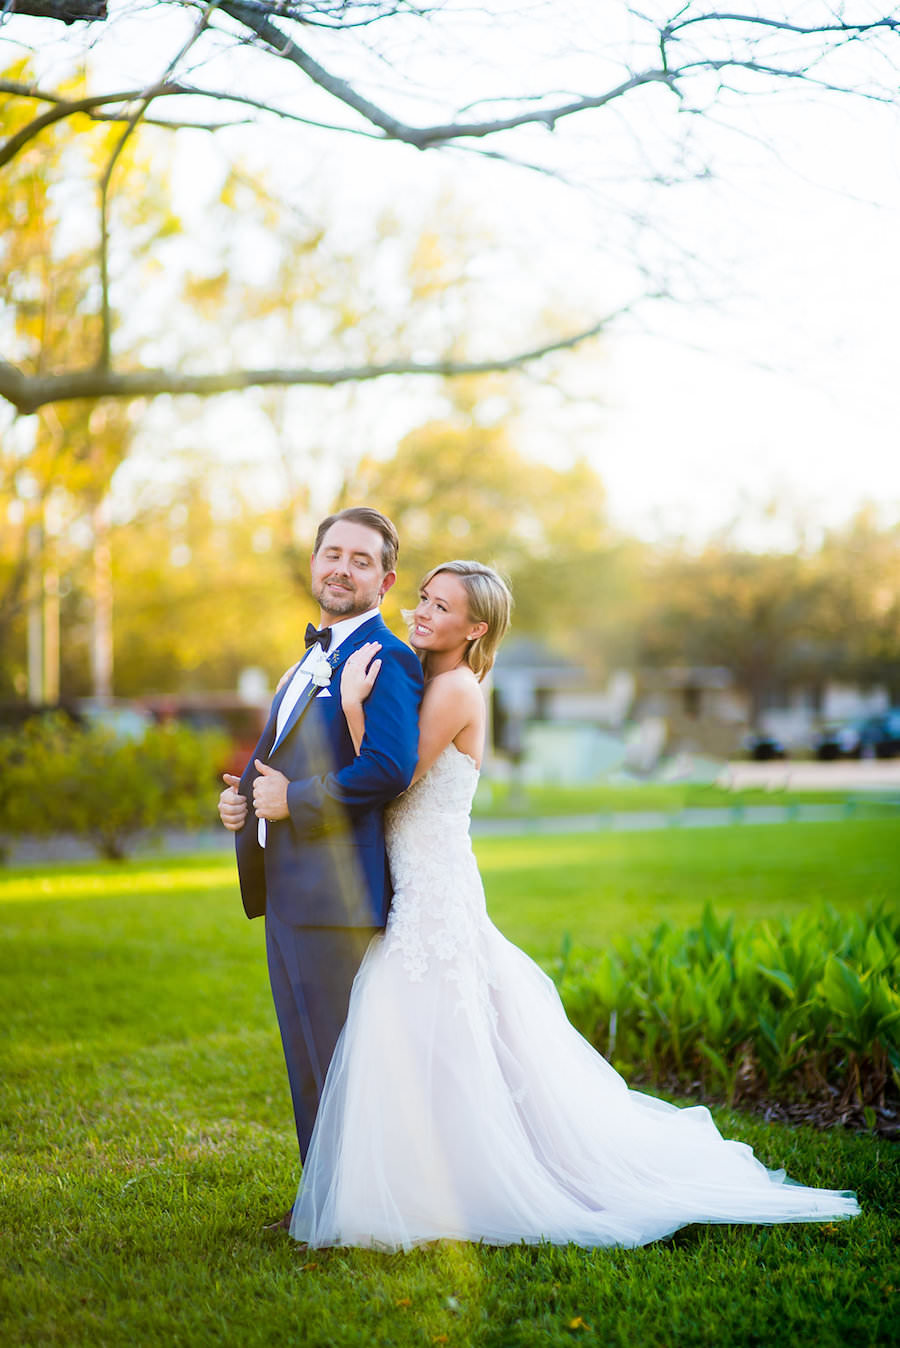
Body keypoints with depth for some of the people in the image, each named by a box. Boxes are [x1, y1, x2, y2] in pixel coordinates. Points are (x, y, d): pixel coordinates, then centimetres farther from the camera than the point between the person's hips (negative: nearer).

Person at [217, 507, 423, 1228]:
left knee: (343, 1059, -3)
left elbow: (389, 769, -27)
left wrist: (291, 801, -18)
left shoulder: (386, 660, -13)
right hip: (286, 890, 10)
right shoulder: (314, 658, 19)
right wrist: (245, 797, 7)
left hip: (339, 893, -10)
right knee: (306, 1058, 17)